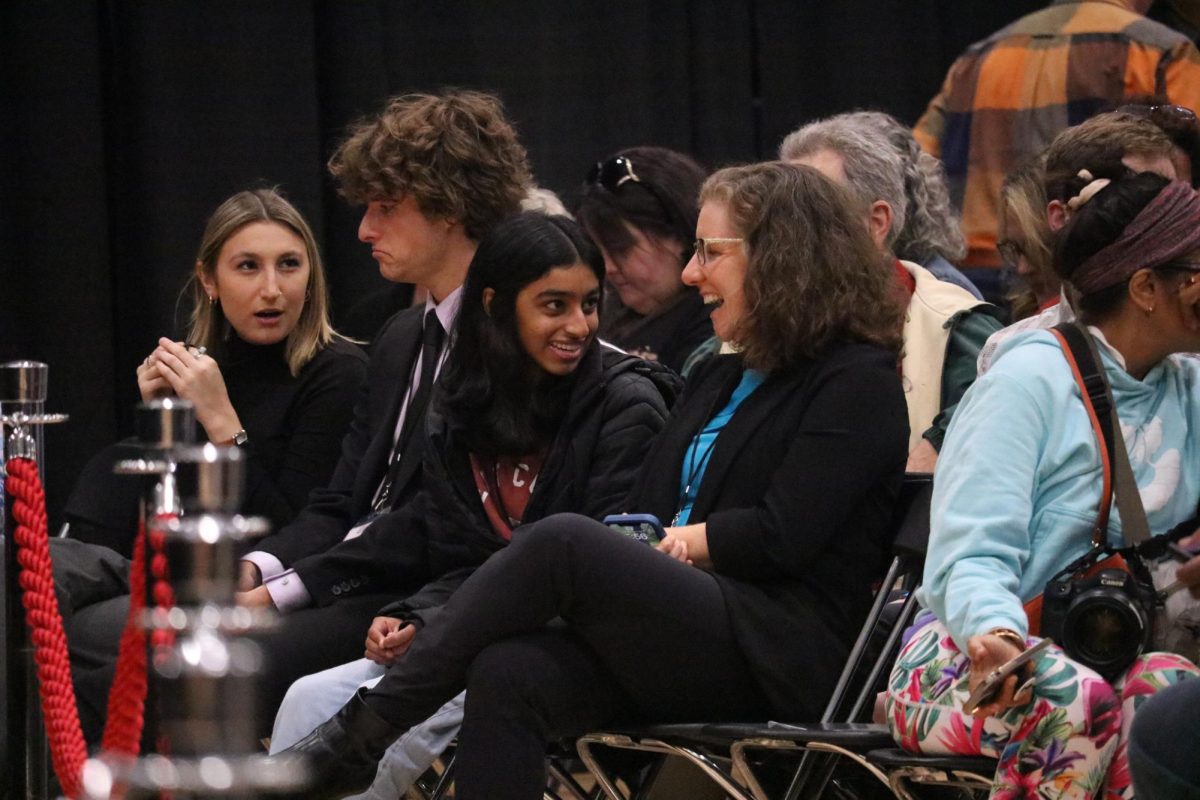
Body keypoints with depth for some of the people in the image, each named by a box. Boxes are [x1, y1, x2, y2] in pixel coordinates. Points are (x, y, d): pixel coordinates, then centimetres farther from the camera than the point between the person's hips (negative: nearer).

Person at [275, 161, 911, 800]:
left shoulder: (856, 383, 1)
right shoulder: (716, 380, 28)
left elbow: (783, 538, -10)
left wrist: (673, 542, 0)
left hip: (777, 661, -7)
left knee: (563, 541, -28)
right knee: (506, 675, -25)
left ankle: (361, 735, -27)